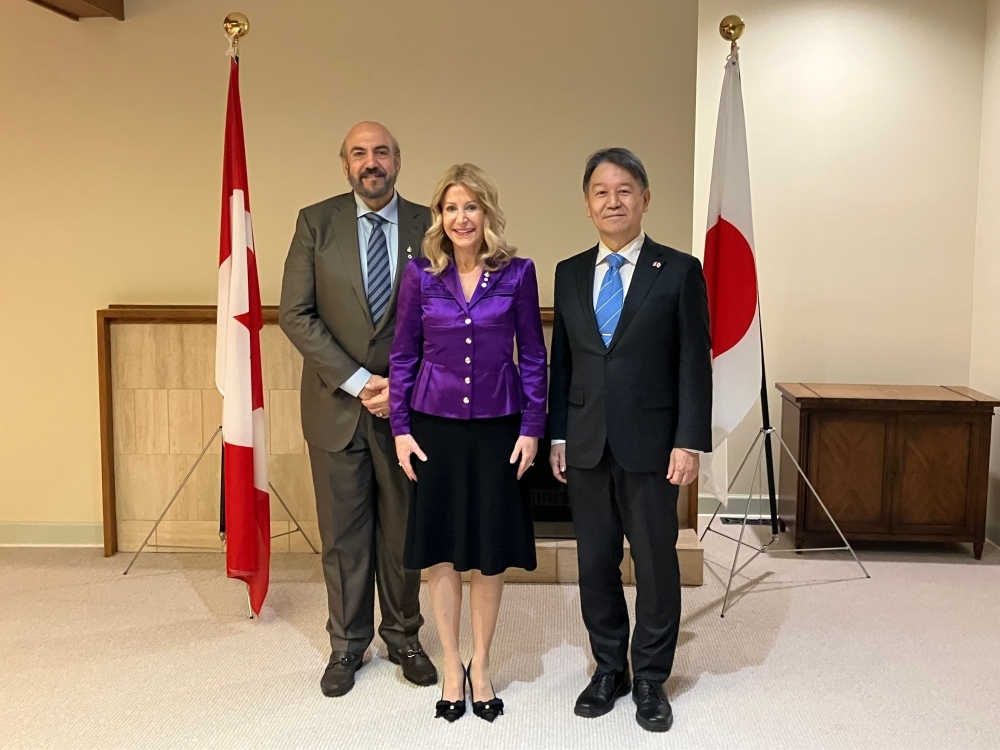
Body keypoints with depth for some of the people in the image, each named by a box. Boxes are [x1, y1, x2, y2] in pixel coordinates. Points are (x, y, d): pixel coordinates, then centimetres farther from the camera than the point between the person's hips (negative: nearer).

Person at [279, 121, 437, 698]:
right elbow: (295, 314, -6)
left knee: (403, 527, 11)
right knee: (343, 532, 9)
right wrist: (357, 381, -13)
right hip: (336, 404, 0)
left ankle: (404, 637, 28)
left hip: (406, 404, 1)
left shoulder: (427, 226, 1)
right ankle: (348, 645, 24)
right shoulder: (316, 222, 0)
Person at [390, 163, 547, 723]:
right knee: (440, 550, 8)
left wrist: (532, 428, -3)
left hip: (497, 428, 0)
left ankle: (481, 664, 26)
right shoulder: (421, 275, 0)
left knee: (491, 551, 7)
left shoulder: (517, 273, -2)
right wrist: (401, 428, -1)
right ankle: (452, 664, 25)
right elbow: (403, 356, 4)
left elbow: (533, 355, 1)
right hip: (435, 426, 1)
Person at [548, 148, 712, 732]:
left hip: (652, 444, -3)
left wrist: (689, 442, -11)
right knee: (596, 563, 11)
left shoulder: (679, 271, -3)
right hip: (586, 445, 4)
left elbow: (695, 364, -5)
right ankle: (609, 669, 28)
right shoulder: (569, 273, 9)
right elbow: (562, 361, 11)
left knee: (656, 562, 6)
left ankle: (651, 679, 23)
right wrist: (558, 435, 8)